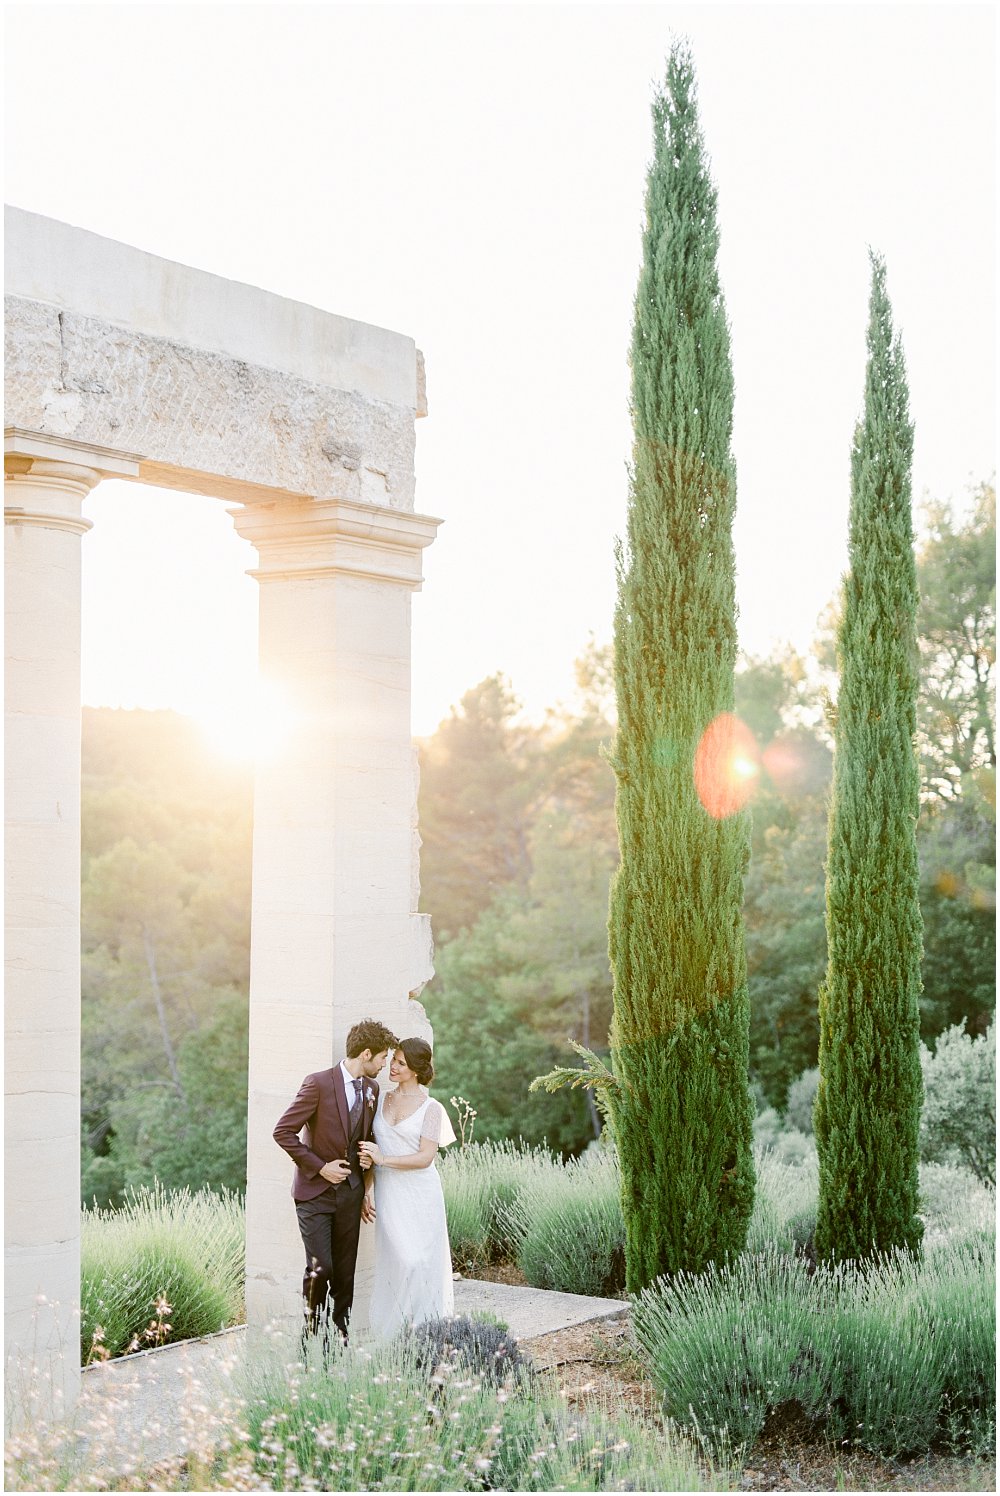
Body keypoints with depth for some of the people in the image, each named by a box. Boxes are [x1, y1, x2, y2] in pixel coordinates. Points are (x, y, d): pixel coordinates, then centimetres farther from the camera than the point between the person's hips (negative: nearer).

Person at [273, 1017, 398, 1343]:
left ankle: (341, 1329, 17)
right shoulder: (319, 1083, -14)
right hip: (315, 1192, -6)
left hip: (350, 1191, 6)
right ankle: (314, 1329, 8)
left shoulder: (372, 1088, 6)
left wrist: (366, 1192, 9)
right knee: (320, 1268, -9)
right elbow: (283, 1132, -13)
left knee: (345, 1270, 8)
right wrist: (320, 1167, -14)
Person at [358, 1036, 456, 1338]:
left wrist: (384, 1159, -16)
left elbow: (426, 1157, -10)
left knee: (420, 1261, -5)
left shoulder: (430, 1108, -3)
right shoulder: (382, 1100, 10)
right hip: (388, 1194, 3)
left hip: (419, 1193, -3)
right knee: (399, 1260, -6)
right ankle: (397, 1331, 0)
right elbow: (371, 1148, 19)